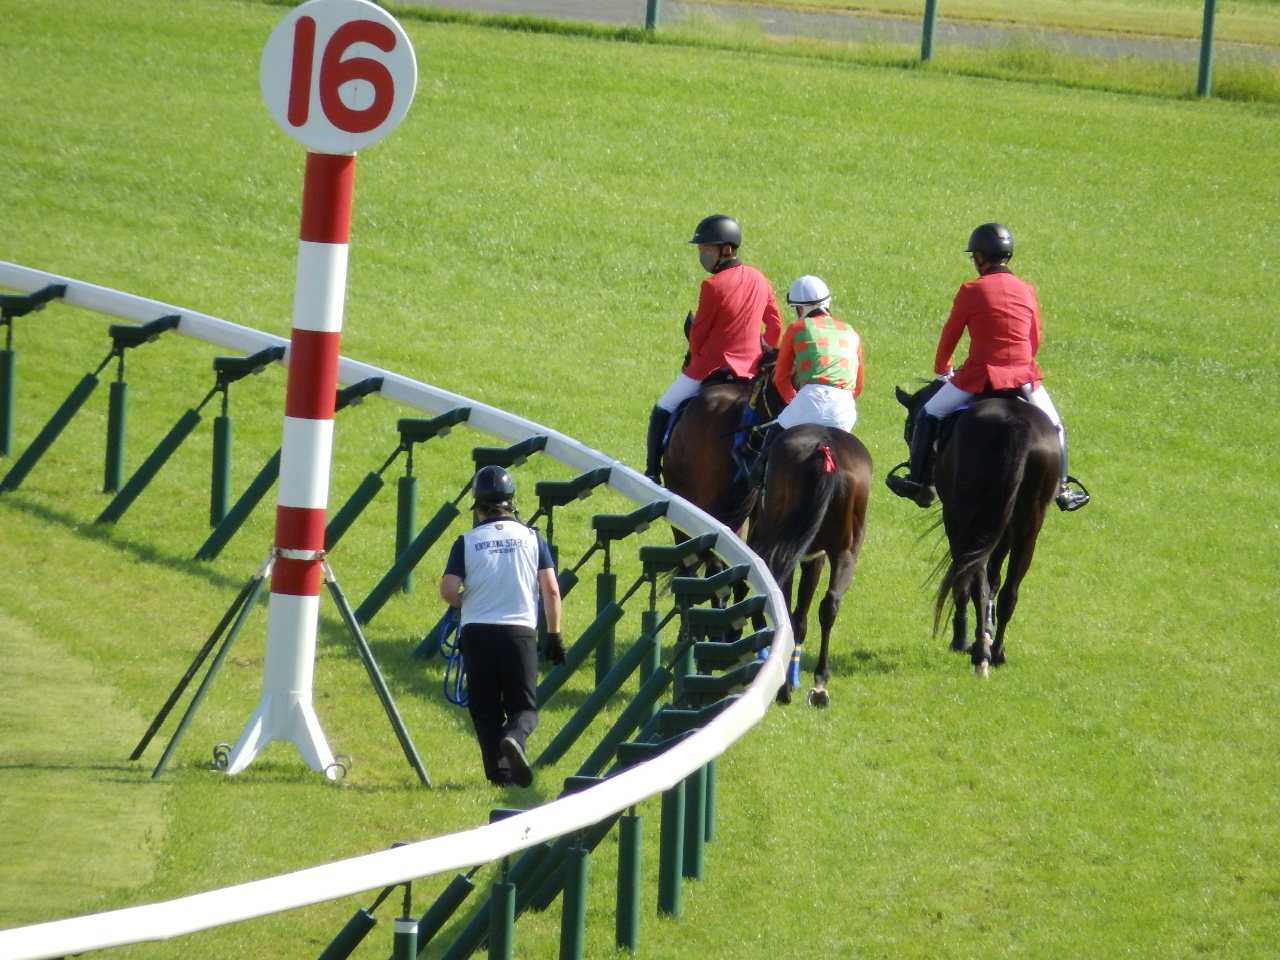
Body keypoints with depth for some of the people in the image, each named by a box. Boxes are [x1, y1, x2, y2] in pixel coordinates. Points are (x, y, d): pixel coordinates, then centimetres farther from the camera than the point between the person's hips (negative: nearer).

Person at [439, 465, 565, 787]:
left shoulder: (467, 542, 1)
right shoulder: (532, 538, 4)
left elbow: (448, 590, -8)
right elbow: (551, 590, -1)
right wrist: (554, 636, 6)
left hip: (476, 631, 0)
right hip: (520, 631, 0)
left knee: (485, 709, 9)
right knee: (524, 707, 5)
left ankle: (498, 770, -4)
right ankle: (514, 737, -26)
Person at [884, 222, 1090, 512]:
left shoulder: (971, 291, -7)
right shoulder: (1027, 290, 5)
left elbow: (950, 336, 2)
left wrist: (942, 369, 20)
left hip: (980, 375, -3)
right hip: (1024, 375, 3)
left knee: (929, 415, 16)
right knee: (1054, 427, 25)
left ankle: (920, 483, 18)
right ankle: (1062, 490, 26)